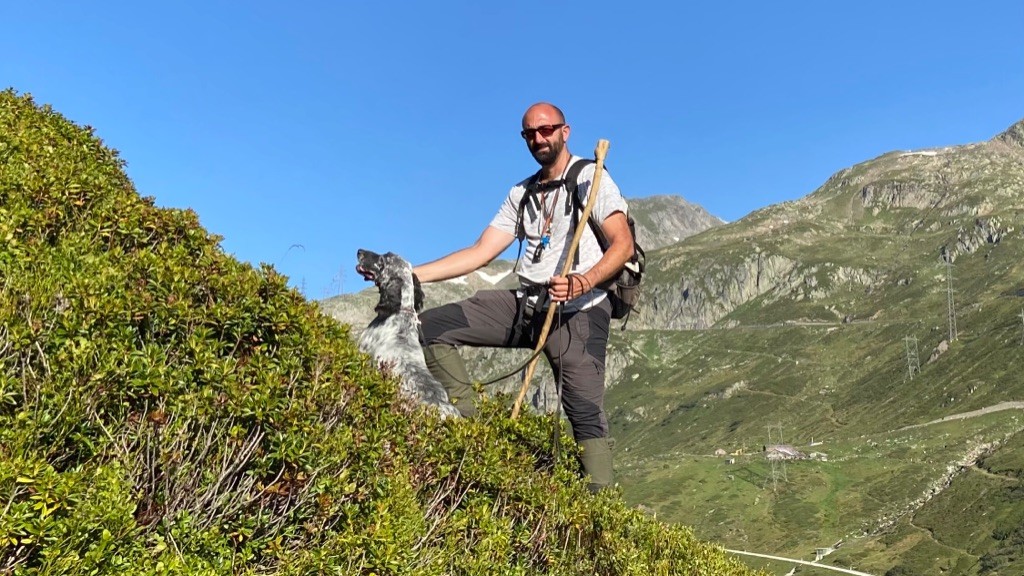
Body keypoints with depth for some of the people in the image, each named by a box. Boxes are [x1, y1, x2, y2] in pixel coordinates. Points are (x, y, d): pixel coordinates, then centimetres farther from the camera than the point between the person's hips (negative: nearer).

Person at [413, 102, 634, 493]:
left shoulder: (591, 177, 2)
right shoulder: (522, 194, 19)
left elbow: (623, 244, -10)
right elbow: (480, 253, 12)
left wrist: (582, 283, -28)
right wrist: (408, 275, 2)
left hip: (577, 312, -6)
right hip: (525, 304, 6)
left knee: (587, 416, -14)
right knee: (431, 327, -5)